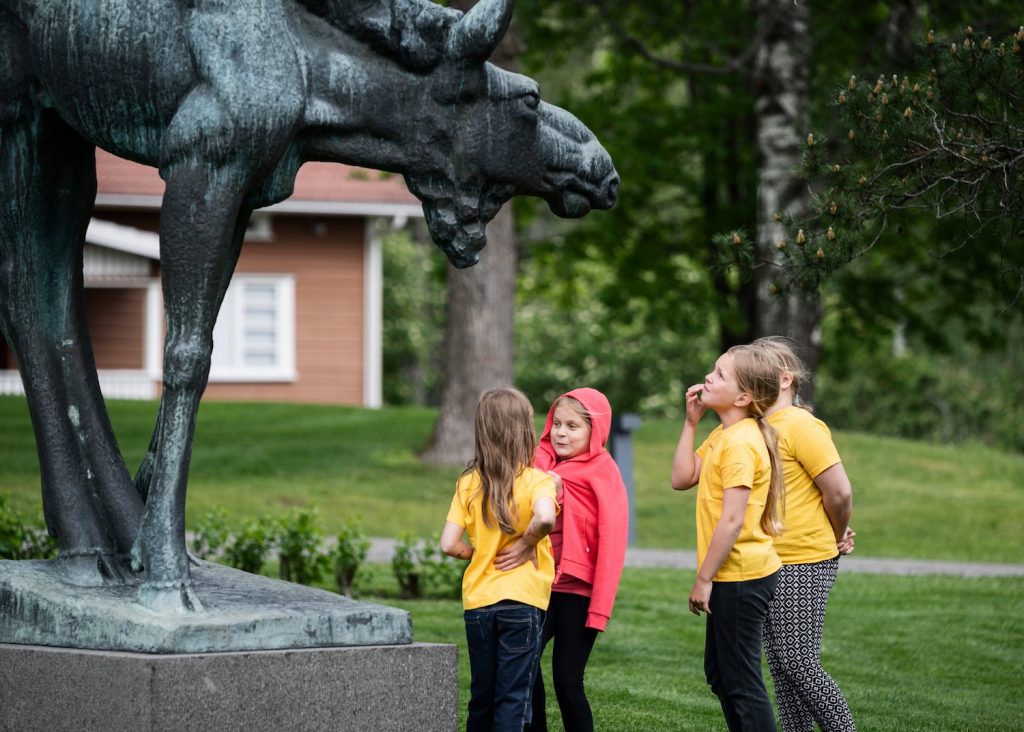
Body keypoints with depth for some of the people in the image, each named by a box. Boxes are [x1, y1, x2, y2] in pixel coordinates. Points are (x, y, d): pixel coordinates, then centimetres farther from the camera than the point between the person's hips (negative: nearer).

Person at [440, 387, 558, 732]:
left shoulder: (468, 484, 2)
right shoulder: (536, 480, -8)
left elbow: (449, 544, -4)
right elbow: (544, 517, -30)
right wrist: (527, 542, -11)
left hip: (477, 600, 4)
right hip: (522, 600, -4)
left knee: (482, 695, 15)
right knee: (514, 697, -1)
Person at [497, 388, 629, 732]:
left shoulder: (602, 472, -5)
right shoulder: (541, 461, 8)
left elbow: (612, 539, -10)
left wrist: (600, 607, -15)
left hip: (578, 592, -4)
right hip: (540, 586, 5)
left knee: (567, 680, -2)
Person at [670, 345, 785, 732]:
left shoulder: (741, 443, -20)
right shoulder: (722, 435, 11)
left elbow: (732, 520, -23)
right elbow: (682, 478, 9)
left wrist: (704, 578, -19)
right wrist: (690, 422, 5)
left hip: (741, 577, -11)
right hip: (731, 577, 11)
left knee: (741, 682, -5)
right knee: (718, 672, 19)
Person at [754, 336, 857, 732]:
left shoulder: (801, 426, -13)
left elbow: (840, 493, -17)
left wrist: (836, 539, -3)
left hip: (803, 565, -8)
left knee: (799, 665, -7)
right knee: (780, 667, 10)